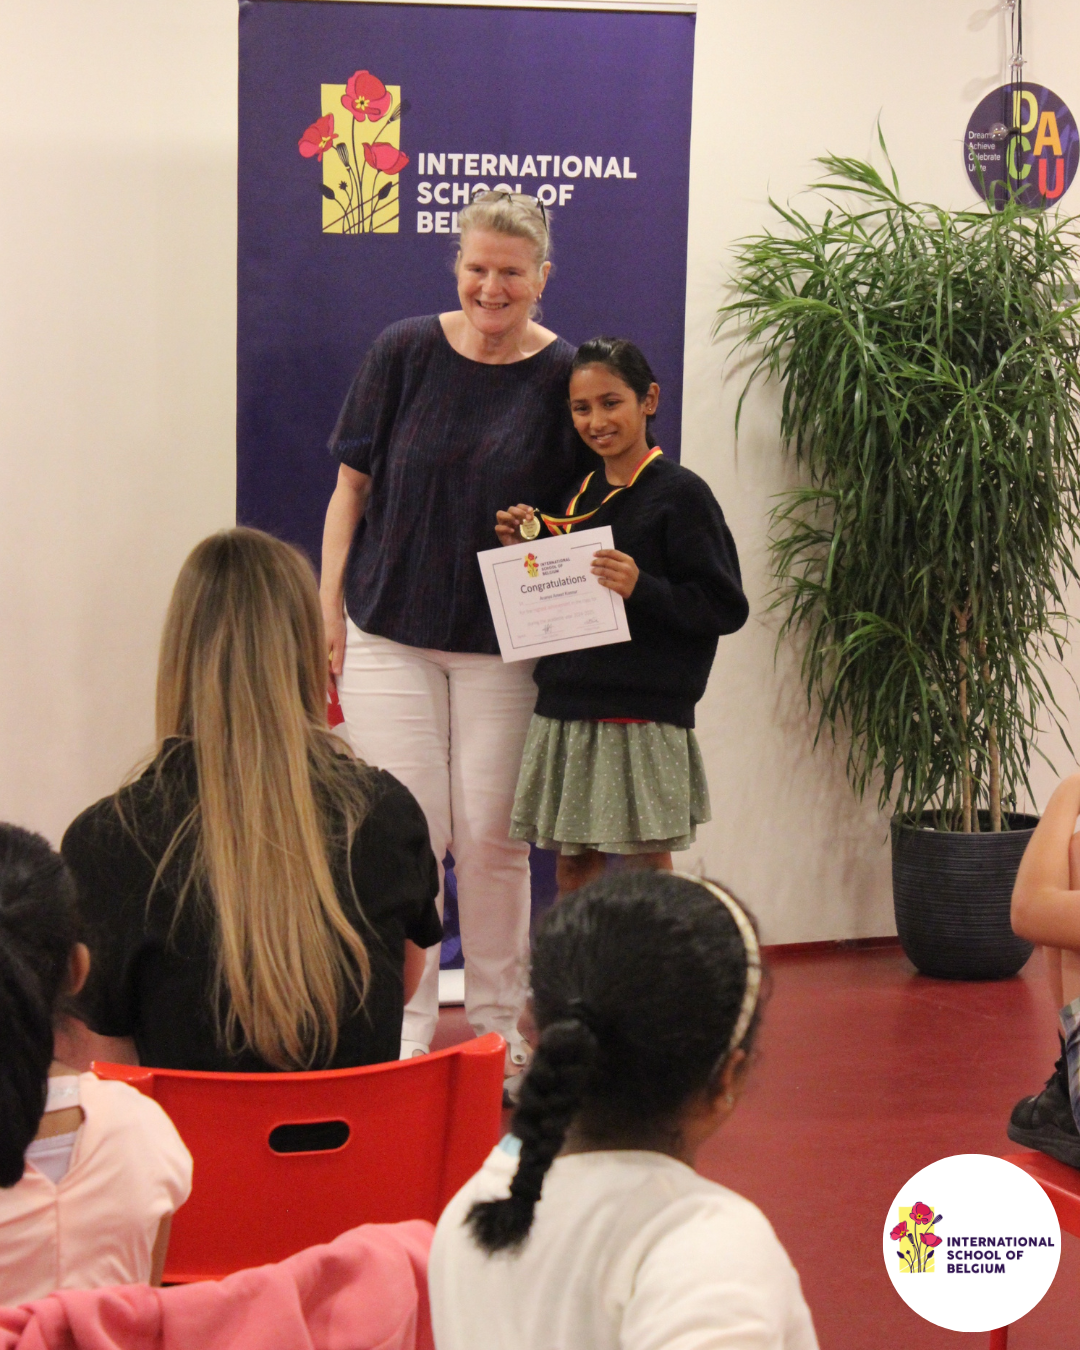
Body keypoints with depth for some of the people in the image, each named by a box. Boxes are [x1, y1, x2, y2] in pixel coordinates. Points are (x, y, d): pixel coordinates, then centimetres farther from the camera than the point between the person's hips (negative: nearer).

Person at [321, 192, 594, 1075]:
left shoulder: (564, 376, -3)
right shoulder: (405, 352, -1)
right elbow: (353, 481, 5)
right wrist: (329, 604, 1)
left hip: (504, 644, 0)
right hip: (390, 632, 1)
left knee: (492, 836, 4)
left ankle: (502, 1024, 19)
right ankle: (402, 1028, 10)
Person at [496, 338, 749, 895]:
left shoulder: (679, 493, -7)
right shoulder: (580, 496, 14)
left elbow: (725, 608, -11)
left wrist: (642, 589, -24)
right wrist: (522, 554, 5)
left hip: (643, 716, -6)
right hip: (565, 712, 6)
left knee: (648, 867, -2)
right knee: (572, 869, 9)